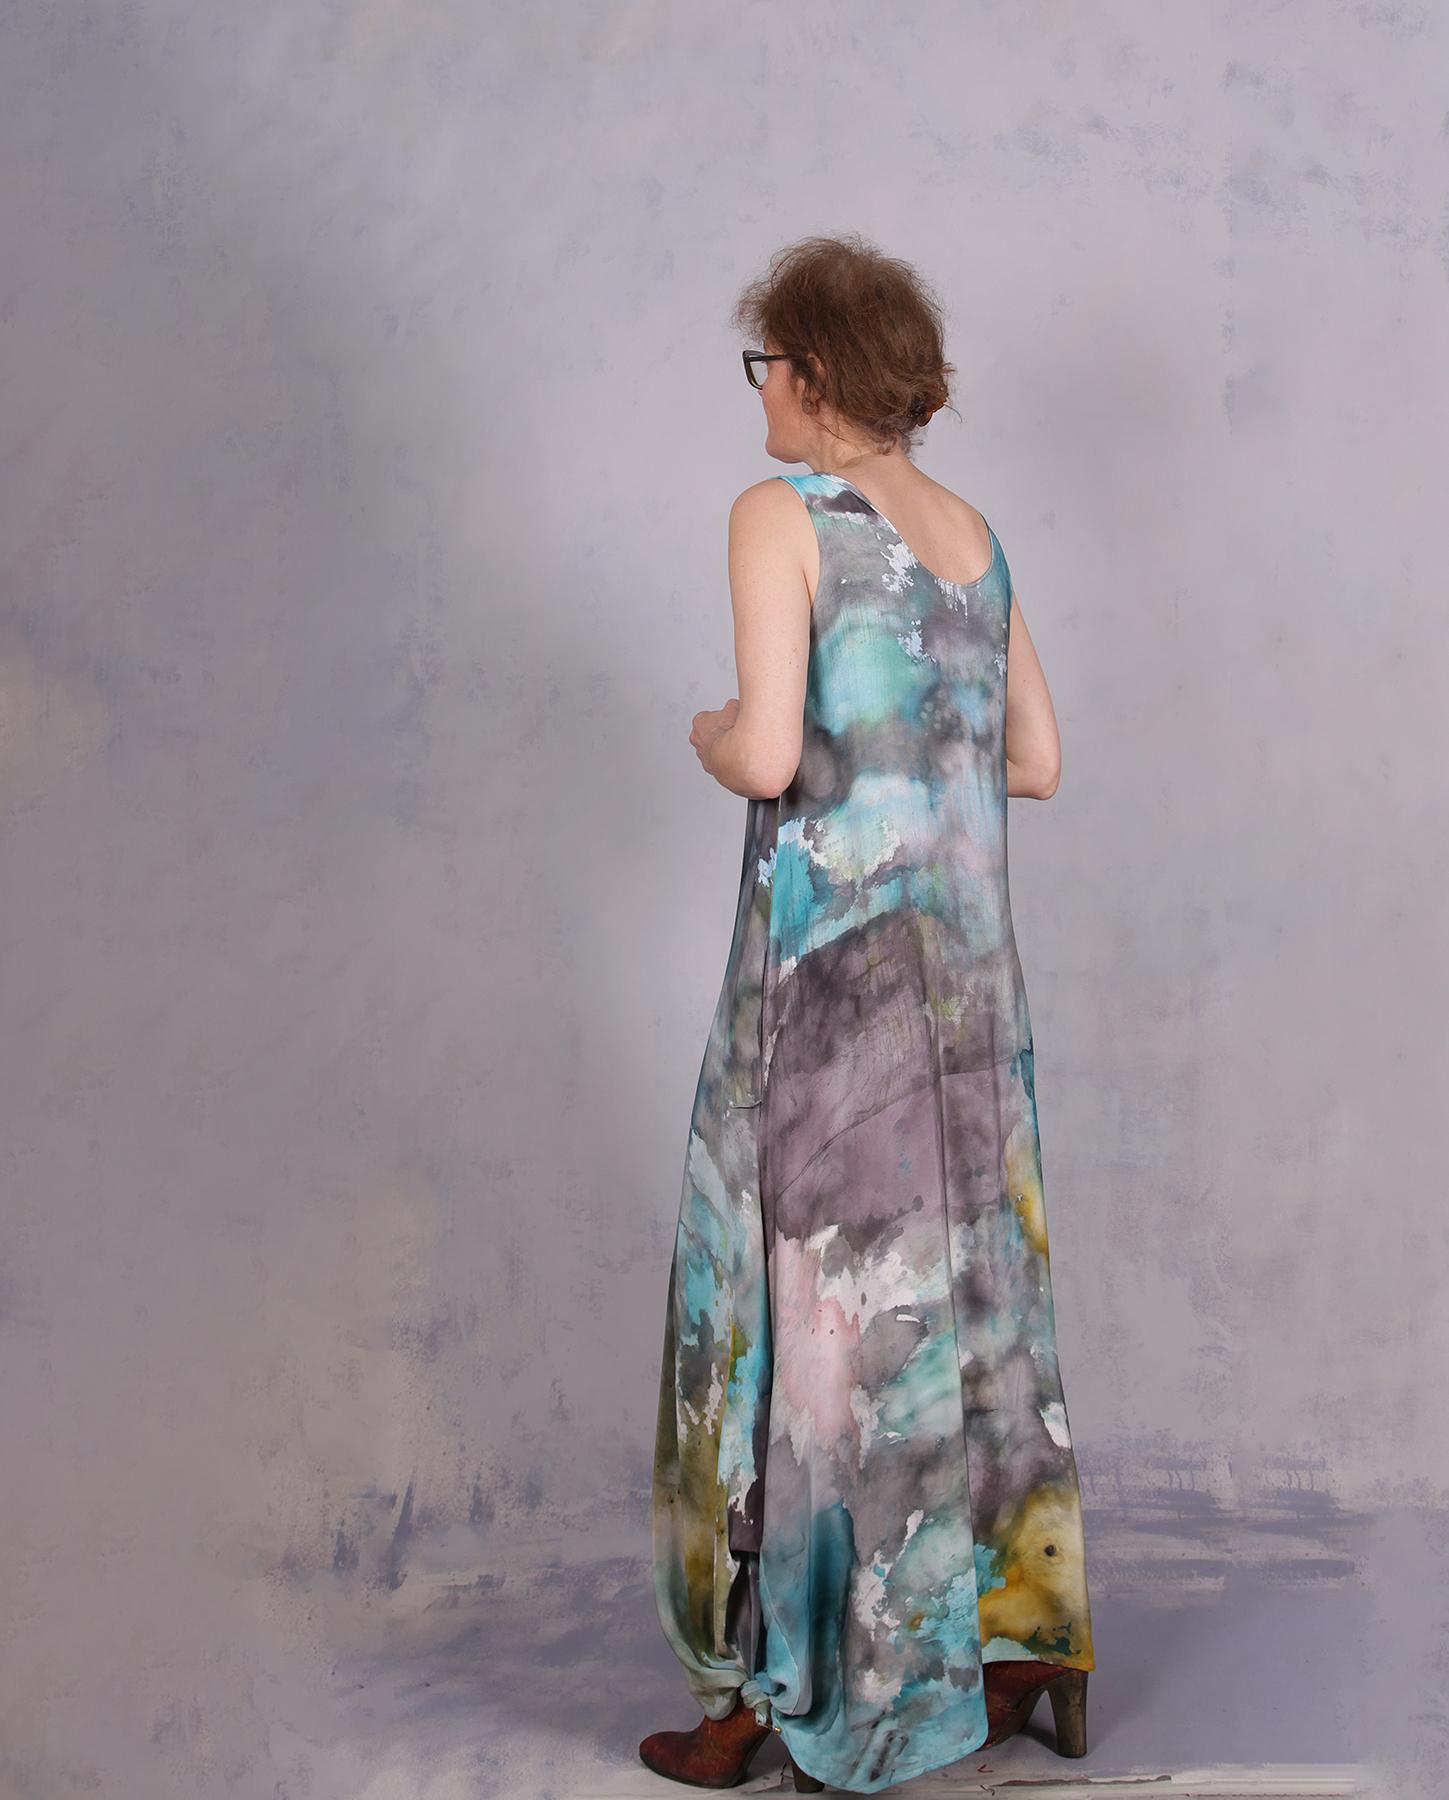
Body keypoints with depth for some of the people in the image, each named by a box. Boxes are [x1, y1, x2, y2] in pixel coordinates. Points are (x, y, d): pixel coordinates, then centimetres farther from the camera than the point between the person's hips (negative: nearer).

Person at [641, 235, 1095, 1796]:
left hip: (829, 949, -7)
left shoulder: (783, 514, -8)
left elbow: (770, 756, -18)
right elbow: (1037, 761, 14)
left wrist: (712, 734, 3)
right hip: (965, 951, 7)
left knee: (799, 1287, 2)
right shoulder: (975, 533, 12)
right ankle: (1017, 1642, 24)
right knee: (962, 1280, 14)